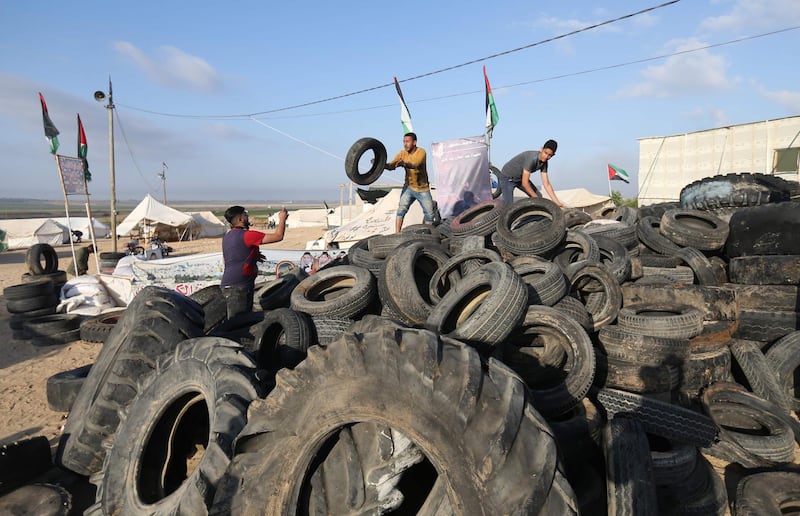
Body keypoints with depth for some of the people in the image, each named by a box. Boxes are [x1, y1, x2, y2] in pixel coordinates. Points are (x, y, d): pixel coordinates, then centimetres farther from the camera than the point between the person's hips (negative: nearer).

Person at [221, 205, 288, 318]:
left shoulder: (227, 237, 14)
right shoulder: (247, 235, -14)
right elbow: (278, 236, -15)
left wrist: (253, 256, 22)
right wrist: (282, 219, 2)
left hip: (228, 285, 10)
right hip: (238, 287, -10)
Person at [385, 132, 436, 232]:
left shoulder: (421, 152, -17)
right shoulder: (402, 153, -3)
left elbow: (415, 164, -36)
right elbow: (391, 166, -13)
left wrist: (404, 164, -55)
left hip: (423, 189, -2)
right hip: (409, 187, 2)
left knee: (429, 214, 3)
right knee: (401, 210, -15)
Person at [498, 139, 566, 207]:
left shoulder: (544, 162, -9)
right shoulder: (532, 158, -34)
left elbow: (546, 184, -6)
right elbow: (525, 183, -33)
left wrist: (557, 203, -12)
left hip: (520, 178, 8)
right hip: (507, 178, -8)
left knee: (539, 196, 4)